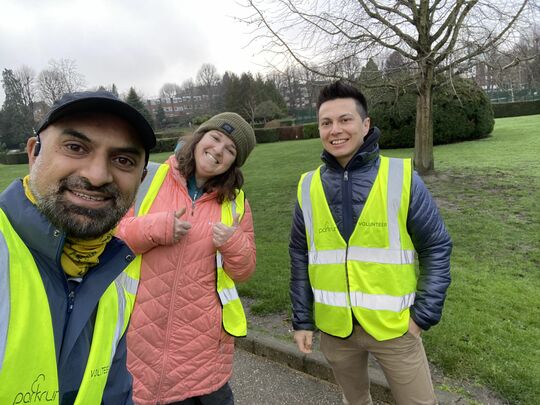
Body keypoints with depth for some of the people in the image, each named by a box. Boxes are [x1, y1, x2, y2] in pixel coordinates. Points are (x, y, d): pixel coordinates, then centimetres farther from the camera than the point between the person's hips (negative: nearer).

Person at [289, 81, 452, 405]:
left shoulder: (401, 177, -10)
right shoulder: (309, 187, -3)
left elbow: (436, 247, -4)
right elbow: (300, 258, 3)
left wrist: (424, 314, -8)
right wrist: (302, 320, 5)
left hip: (394, 325, -2)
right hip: (334, 327, 3)